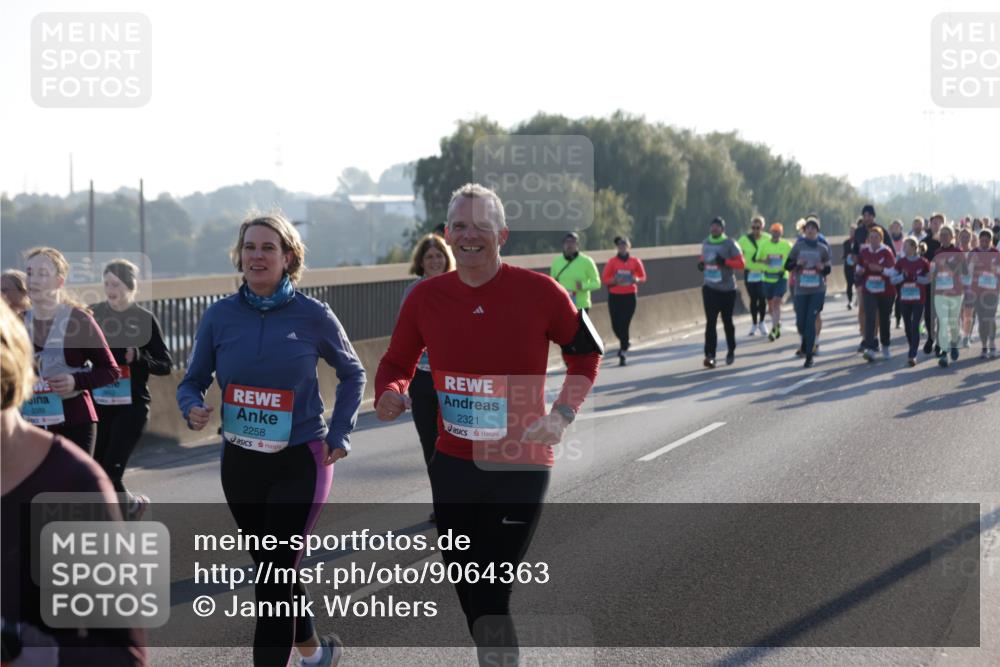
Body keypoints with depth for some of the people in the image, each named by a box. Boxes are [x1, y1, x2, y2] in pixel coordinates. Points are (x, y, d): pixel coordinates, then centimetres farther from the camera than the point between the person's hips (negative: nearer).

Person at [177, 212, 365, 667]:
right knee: (274, 568, 19)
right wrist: (193, 408, -18)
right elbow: (193, 381, 5)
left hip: (300, 464, -4)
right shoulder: (219, 316, -3)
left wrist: (339, 434, -3)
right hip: (239, 463, 4)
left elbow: (352, 374, 7)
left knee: (274, 575, -10)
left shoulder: (313, 316, -9)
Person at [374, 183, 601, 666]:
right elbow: (397, 363, 10)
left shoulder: (539, 292, -11)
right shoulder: (426, 297, -3)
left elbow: (586, 352, 4)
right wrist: (389, 395, -12)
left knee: (489, 597, -9)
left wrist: (562, 413, -9)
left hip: (521, 467, -4)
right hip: (452, 464, 4)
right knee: (466, 591, 14)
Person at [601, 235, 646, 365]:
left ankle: (623, 352, -2)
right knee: (616, 325, 1)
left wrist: (637, 280, -12)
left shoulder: (635, 261, 2)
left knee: (624, 324, -8)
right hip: (614, 296, 1)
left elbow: (643, 276, 10)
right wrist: (614, 281, -18)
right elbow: (604, 279, 1)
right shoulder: (612, 262, -1)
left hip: (629, 296, -1)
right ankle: (624, 344, 33)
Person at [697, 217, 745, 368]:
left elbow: (741, 263, -12)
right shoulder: (706, 243, 6)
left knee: (727, 321, 11)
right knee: (710, 322, -9)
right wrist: (701, 264, 1)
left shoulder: (730, 244, -9)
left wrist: (725, 262, -26)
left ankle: (731, 351, 32)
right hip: (710, 288, 3)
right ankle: (710, 355, -15)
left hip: (727, 289, -3)